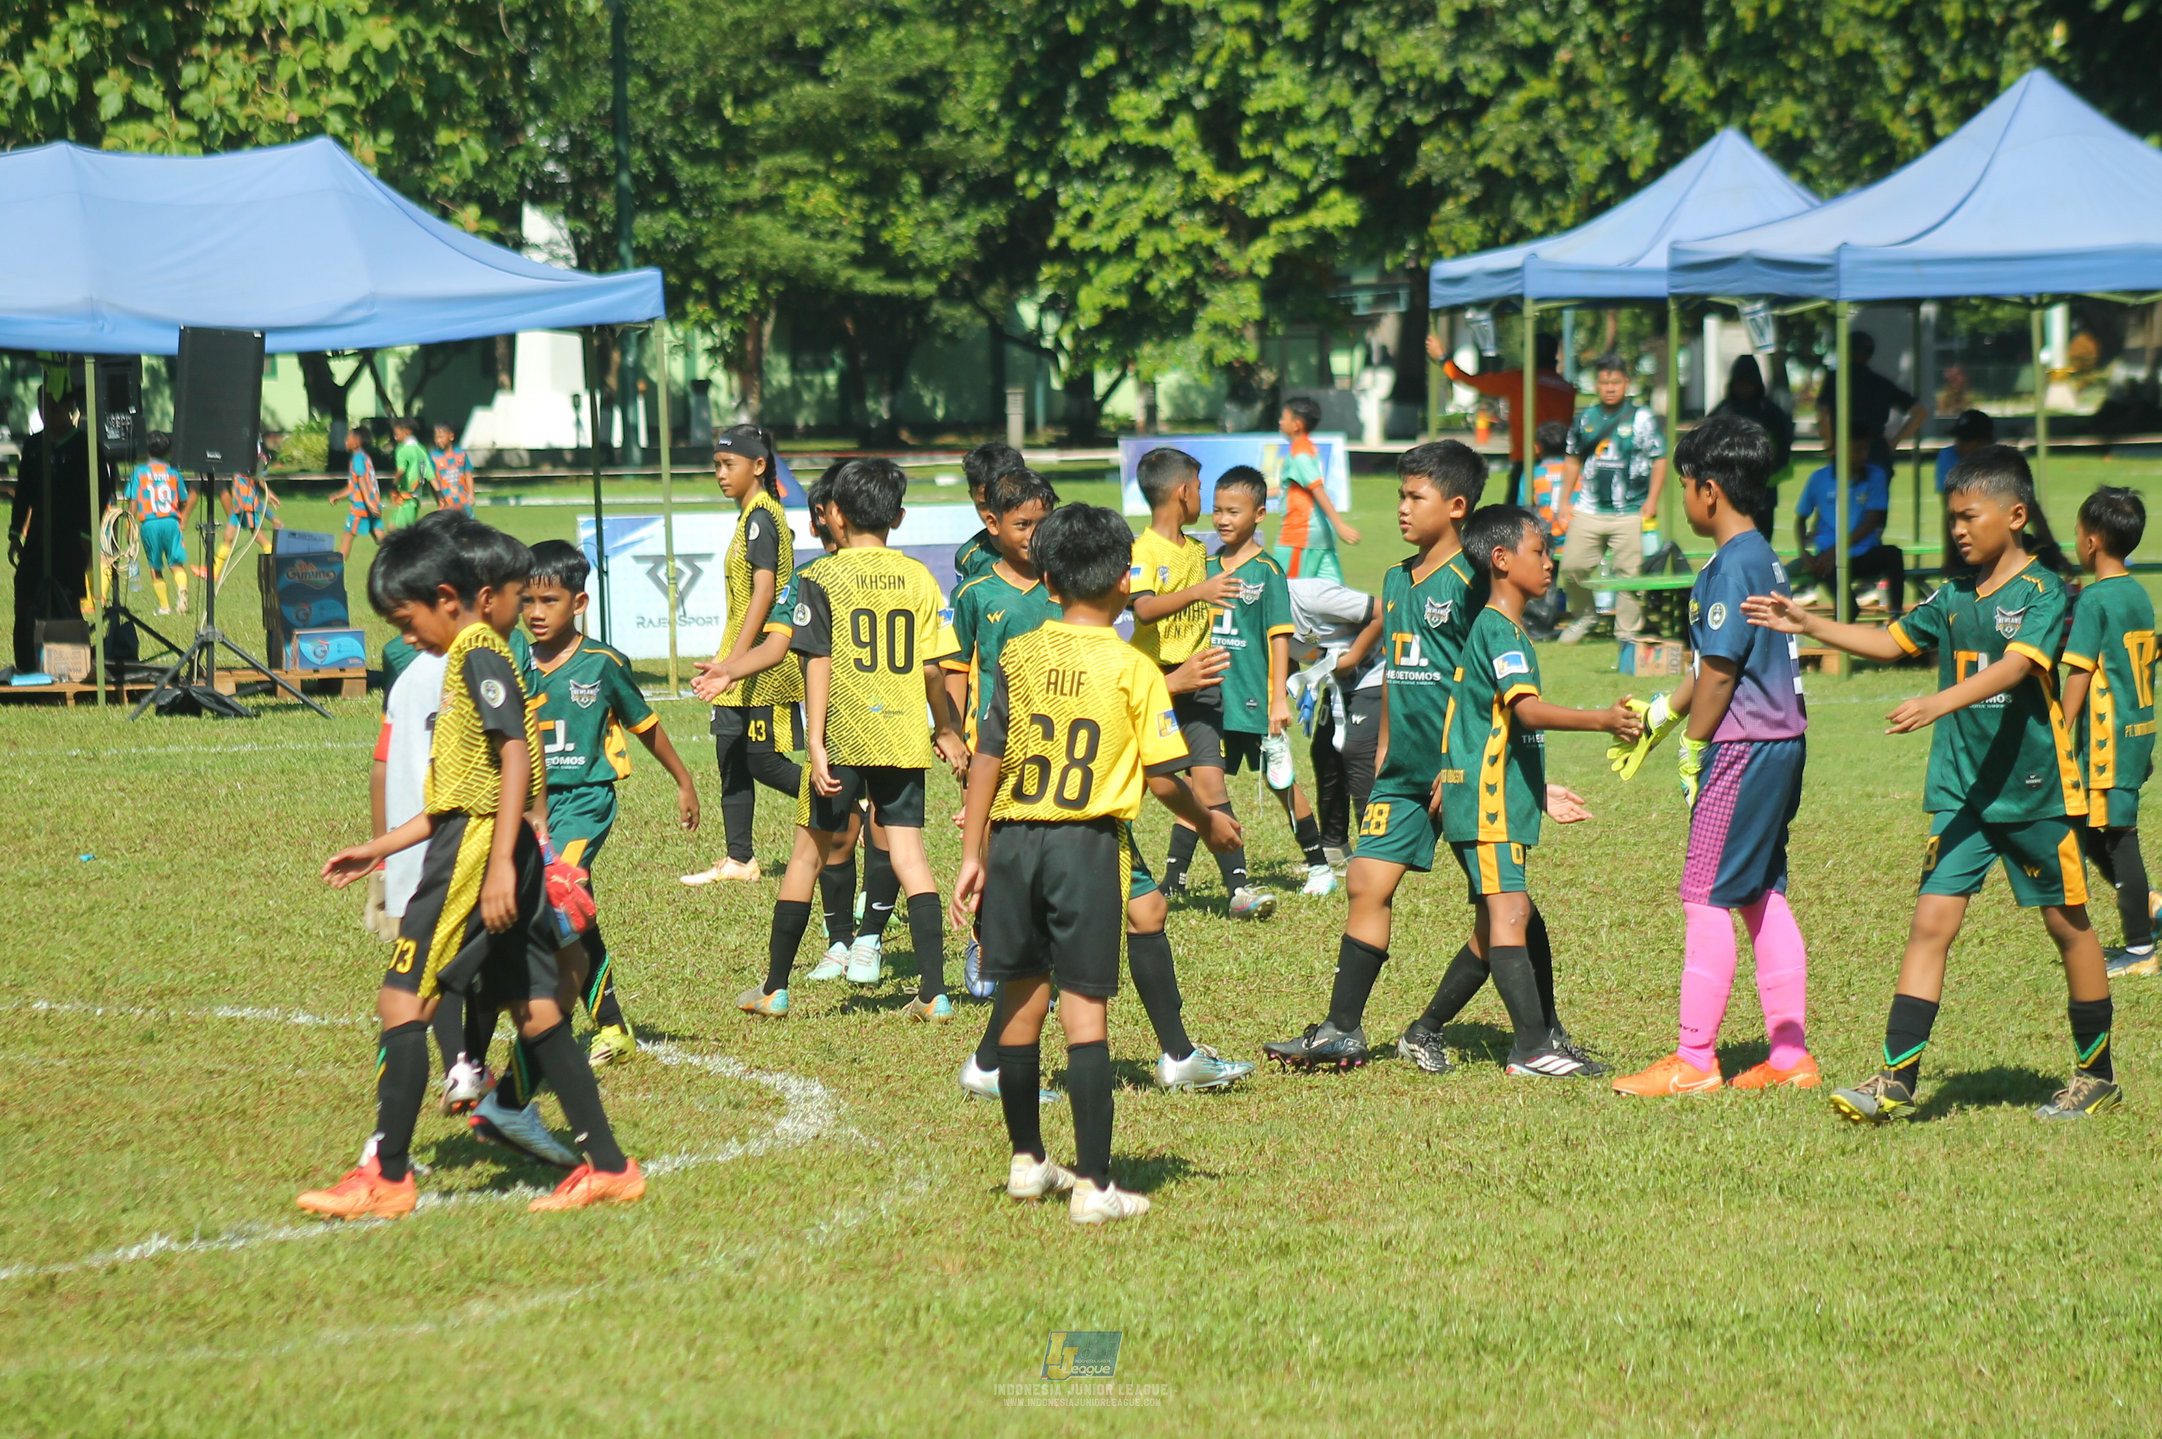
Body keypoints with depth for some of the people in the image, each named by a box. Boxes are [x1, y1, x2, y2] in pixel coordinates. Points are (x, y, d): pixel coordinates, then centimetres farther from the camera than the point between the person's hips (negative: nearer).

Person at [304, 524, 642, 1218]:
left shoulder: (478, 656, -11)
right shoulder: (471, 660, 20)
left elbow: (517, 756, -22)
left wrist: (500, 865, -28)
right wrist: (379, 848, 25)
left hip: (477, 850, -10)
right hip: (491, 849, 10)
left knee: (402, 999, -7)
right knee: (536, 1011, 10)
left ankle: (386, 1175, -5)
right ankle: (607, 1165, 10)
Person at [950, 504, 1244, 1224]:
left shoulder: (1018, 656, 2)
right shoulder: (1133, 670, -6)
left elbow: (987, 758, 2)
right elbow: (1162, 778, -5)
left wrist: (972, 854, 6)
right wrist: (1209, 822, 14)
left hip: (1013, 840, 3)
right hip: (1088, 843, -3)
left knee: (1022, 1002, 15)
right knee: (1084, 1008, -3)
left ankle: (1027, 1161, 29)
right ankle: (1093, 1184, -5)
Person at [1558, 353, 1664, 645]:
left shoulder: (1642, 418, 1)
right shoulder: (1586, 419, 11)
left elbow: (1659, 460, 2)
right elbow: (1574, 460, 21)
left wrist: (1652, 500, -6)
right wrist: (1566, 500, 17)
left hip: (1630, 512, -3)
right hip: (1588, 509, 3)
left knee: (1628, 571, -4)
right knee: (1572, 566, -2)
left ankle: (1627, 629, 6)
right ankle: (1584, 616, 21)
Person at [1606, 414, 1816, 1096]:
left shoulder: (1732, 566, -16)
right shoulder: (1764, 558, 14)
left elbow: (1719, 673, -16)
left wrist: (1693, 747, -6)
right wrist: (1657, 714, 26)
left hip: (1743, 746, -10)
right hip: (1780, 740, 10)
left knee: (1705, 895, -5)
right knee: (1763, 897, 13)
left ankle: (1694, 1059, -3)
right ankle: (1790, 1054, 14)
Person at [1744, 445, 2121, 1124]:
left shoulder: (2042, 592, -11)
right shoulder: (1954, 597, 9)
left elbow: (2015, 665, -26)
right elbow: (1892, 640, 23)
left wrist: (1939, 703, -39)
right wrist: (1808, 624, 14)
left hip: (2035, 790, -5)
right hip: (1962, 792, 5)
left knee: (2067, 925, 8)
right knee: (1931, 922, -5)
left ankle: (2097, 1075, 23)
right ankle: (1896, 1080, -10)